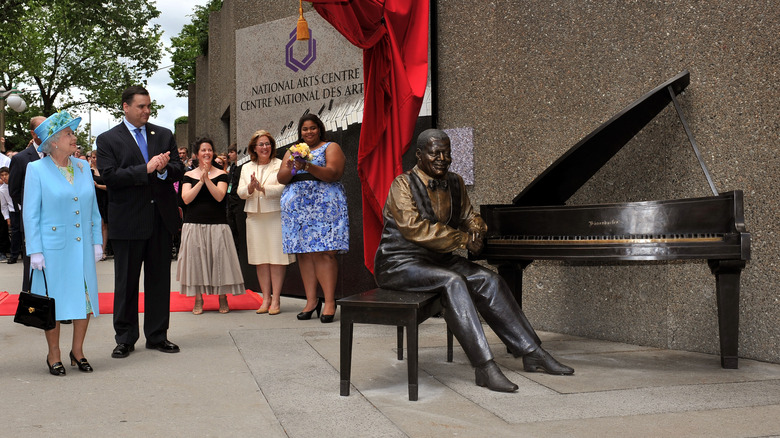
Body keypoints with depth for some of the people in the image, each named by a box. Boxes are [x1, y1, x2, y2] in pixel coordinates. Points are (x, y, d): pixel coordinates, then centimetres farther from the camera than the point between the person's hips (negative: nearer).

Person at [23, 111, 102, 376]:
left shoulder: (83, 167, 9)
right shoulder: (37, 170, -4)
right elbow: (30, 214, -5)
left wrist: (97, 242, 8)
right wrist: (35, 251, -10)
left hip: (82, 247, 4)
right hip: (53, 247, -4)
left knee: (85, 297, 6)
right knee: (53, 301, 4)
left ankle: (77, 351, 22)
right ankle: (54, 355, 18)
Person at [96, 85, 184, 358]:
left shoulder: (165, 135, 12)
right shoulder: (108, 139, 1)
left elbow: (179, 171, 7)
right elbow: (109, 176, -11)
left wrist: (165, 168, -15)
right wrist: (146, 169, -18)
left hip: (161, 218, 3)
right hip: (128, 220, -3)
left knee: (159, 279, 9)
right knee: (126, 282, 5)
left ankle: (157, 336, 19)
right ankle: (125, 339, 16)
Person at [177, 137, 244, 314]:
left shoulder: (221, 174, 6)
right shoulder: (189, 175, 9)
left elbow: (219, 196, -8)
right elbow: (186, 198, -5)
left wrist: (207, 178, -13)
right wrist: (201, 180, -11)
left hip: (217, 224, -1)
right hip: (194, 224, 1)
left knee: (219, 259, -3)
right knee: (196, 259, 1)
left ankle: (222, 298, 8)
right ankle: (198, 299, 10)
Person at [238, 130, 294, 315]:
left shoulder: (280, 165, 3)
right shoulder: (246, 168, 16)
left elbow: (282, 188, -9)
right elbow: (241, 193, 10)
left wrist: (262, 187, -19)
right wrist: (250, 187, -10)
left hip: (275, 215, -4)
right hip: (254, 217, 4)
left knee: (277, 258, -5)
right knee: (260, 259, 4)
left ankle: (275, 299, -1)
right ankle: (266, 298, 11)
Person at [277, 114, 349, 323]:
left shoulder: (331, 147, 6)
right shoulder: (292, 152, 20)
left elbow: (332, 174, -10)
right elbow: (281, 178, 10)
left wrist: (307, 166, -23)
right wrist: (290, 168, -12)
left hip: (324, 205, -5)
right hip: (297, 207, 5)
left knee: (324, 252, -12)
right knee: (304, 253, 1)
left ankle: (330, 302, -11)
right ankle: (311, 300, 5)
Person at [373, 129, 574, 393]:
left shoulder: (455, 183, 11)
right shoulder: (403, 185, -12)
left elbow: (468, 217, 17)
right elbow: (415, 229, -23)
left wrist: (476, 229, -9)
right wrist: (463, 239, -20)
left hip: (438, 260, 7)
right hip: (399, 264, -7)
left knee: (489, 280, -12)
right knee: (453, 282, -32)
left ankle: (532, 353, -9)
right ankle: (484, 367, -35)